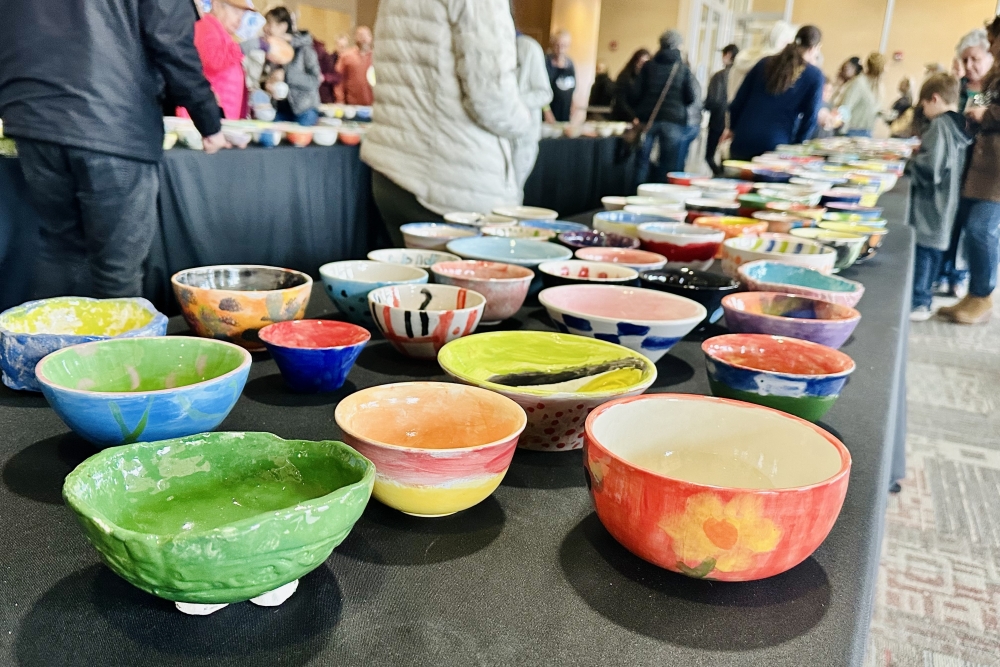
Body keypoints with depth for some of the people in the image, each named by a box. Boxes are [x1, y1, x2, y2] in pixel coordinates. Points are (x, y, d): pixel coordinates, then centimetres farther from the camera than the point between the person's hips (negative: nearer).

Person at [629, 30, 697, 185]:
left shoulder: (649, 66, 2)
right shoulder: (684, 69, 1)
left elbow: (635, 93, -3)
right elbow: (691, 97, -1)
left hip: (648, 118, 1)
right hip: (674, 120, -1)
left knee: (642, 160, 7)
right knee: (668, 165, 3)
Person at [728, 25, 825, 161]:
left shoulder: (765, 63, 11)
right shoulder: (814, 76, 1)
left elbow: (738, 102, 11)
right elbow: (810, 117, -1)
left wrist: (733, 129, 22)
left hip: (743, 144, 4)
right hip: (774, 147, -3)